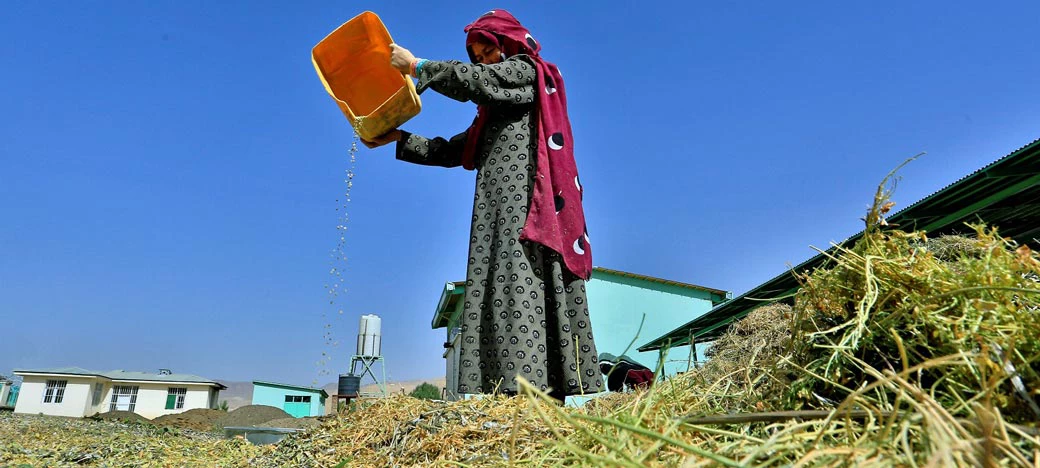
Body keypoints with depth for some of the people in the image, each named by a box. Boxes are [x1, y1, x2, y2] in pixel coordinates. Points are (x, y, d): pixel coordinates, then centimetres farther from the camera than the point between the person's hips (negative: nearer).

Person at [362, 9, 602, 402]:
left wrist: (416, 65, 5)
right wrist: (397, 138, 21)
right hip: (500, 209, 8)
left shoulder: (526, 70, 11)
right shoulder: (494, 110, 33)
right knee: (496, 292, -5)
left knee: (518, 282, -22)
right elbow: (451, 151, 28)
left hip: (525, 200, -8)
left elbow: (472, 82, -6)